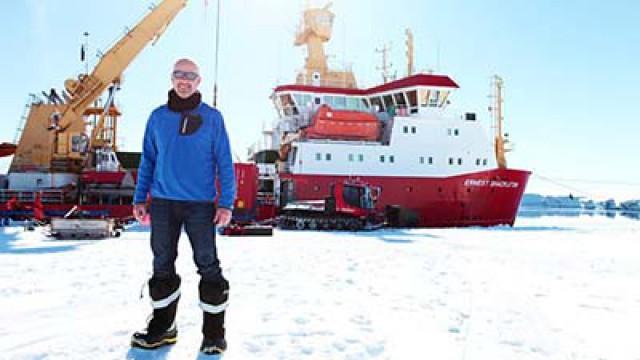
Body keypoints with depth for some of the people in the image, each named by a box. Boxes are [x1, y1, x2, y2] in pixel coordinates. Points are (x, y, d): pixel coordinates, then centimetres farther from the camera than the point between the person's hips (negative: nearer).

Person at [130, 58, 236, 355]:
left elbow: (224, 163, -1)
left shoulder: (212, 117, 1)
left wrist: (226, 203, -8)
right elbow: (147, 160, 13)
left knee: (208, 266, 0)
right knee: (162, 265, 11)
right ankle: (162, 326, 27)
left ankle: (214, 332, 12)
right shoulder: (158, 117, 9)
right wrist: (139, 198, 7)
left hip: (200, 204, -3)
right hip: (163, 203, 3)